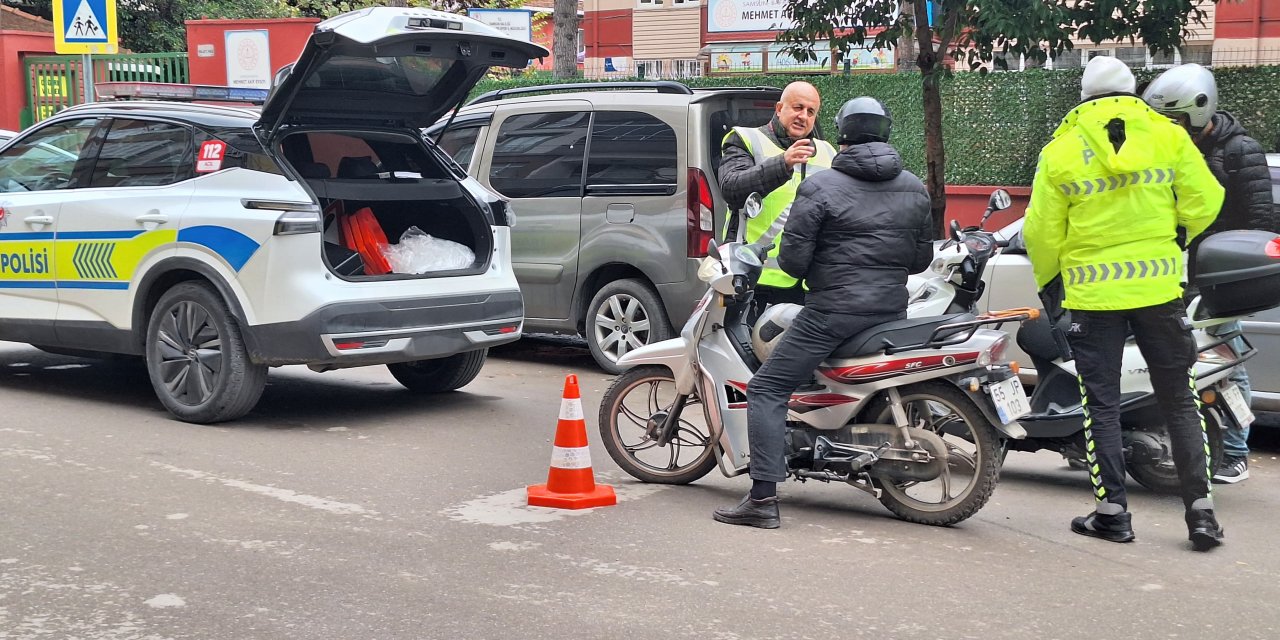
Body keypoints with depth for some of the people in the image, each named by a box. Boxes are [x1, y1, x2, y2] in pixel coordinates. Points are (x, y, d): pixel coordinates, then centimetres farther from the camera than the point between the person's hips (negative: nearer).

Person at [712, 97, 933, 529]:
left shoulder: (819, 188, -8)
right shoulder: (915, 189, 9)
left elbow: (793, 259, -11)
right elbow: (922, 258, 14)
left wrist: (811, 270, 11)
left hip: (833, 310, -6)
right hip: (893, 311, 6)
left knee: (767, 390, -2)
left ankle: (763, 498, -12)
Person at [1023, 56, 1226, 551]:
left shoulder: (1060, 152, -3)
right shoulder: (1169, 138, 0)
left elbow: (1043, 232, -1)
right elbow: (1203, 204, 0)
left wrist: (1045, 279, 17)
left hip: (1092, 294, -1)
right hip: (1158, 287, 1)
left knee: (1101, 404, 8)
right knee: (1179, 401, 10)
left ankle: (1112, 511, 9)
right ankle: (1200, 510, 8)